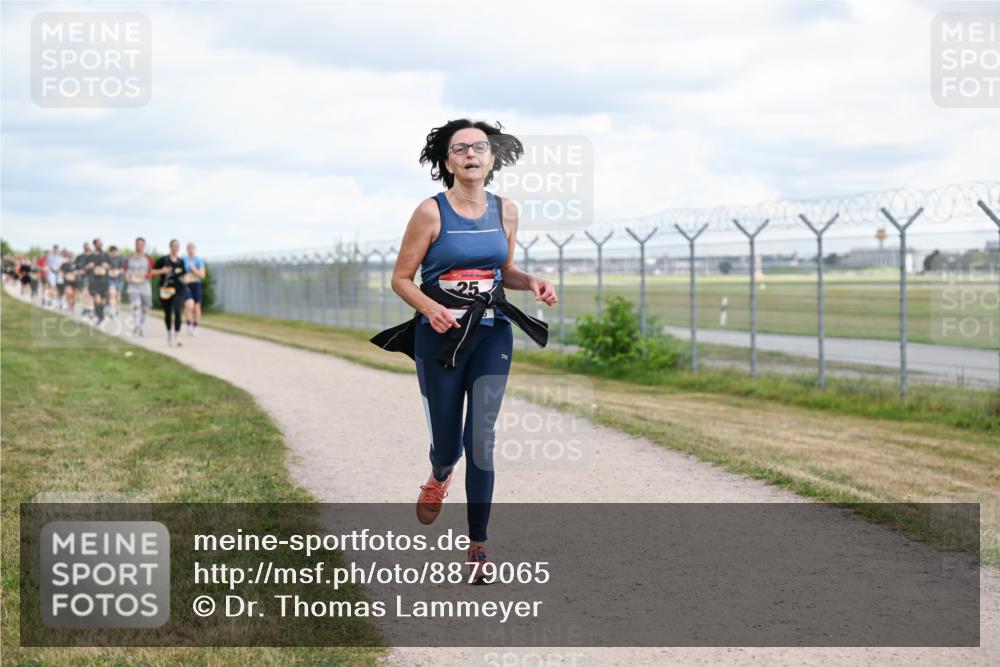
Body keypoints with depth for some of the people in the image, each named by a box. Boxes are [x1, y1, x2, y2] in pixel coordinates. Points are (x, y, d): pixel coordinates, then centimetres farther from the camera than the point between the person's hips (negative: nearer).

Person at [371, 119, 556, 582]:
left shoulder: (505, 211, 4)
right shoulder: (431, 212, -8)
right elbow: (401, 278, -4)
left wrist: (532, 283, -3)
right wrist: (430, 308, -22)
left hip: (492, 335, 2)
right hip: (439, 337, -2)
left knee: (482, 437, -10)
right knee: (447, 442, 7)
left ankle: (478, 544, -2)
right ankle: (438, 479, 47)